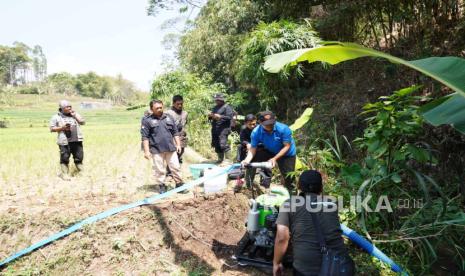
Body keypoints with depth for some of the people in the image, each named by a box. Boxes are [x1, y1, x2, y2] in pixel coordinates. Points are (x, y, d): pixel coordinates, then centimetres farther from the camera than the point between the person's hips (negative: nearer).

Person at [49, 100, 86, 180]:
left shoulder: (75, 114, 16)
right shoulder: (56, 117, 4)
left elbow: (83, 122, 6)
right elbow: (52, 129, 1)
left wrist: (74, 115, -2)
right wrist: (62, 128, -13)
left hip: (77, 140, 3)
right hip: (64, 142, -3)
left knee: (79, 157, 6)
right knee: (65, 158, -1)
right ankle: (65, 174, 8)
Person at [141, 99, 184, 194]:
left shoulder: (169, 118, 10)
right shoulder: (147, 120, -2)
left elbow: (175, 133, 14)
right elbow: (145, 137, -5)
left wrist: (178, 144, 8)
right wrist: (146, 151, -10)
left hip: (171, 148, 3)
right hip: (156, 150, -3)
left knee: (175, 167, 6)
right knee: (159, 170, 5)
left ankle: (179, 184, 18)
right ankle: (162, 186, 19)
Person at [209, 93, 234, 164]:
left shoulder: (227, 107, -3)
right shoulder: (215, 107, 21)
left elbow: (229, 117, -13)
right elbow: (211, 117, 28)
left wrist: (220, 117, -19)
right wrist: (210, 116, 4)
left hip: (223, 129, -8)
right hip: (215, 129, 8)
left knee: (223, 144, -17)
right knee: (217, 145, 10)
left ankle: (227, 159, -10)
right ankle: (220, 159, 20)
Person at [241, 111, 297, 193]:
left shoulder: (283, 129, -32)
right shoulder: (256, 132, -25)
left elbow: (287, 146, -25)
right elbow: (253, 148, -21)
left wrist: (274, 158, -35)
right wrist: (247, 160, -41)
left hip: (286, 154, -2)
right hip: (269, 151, 2)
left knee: (289, 176, -4)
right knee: (252, 159, -18)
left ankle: (289, 193, 27)